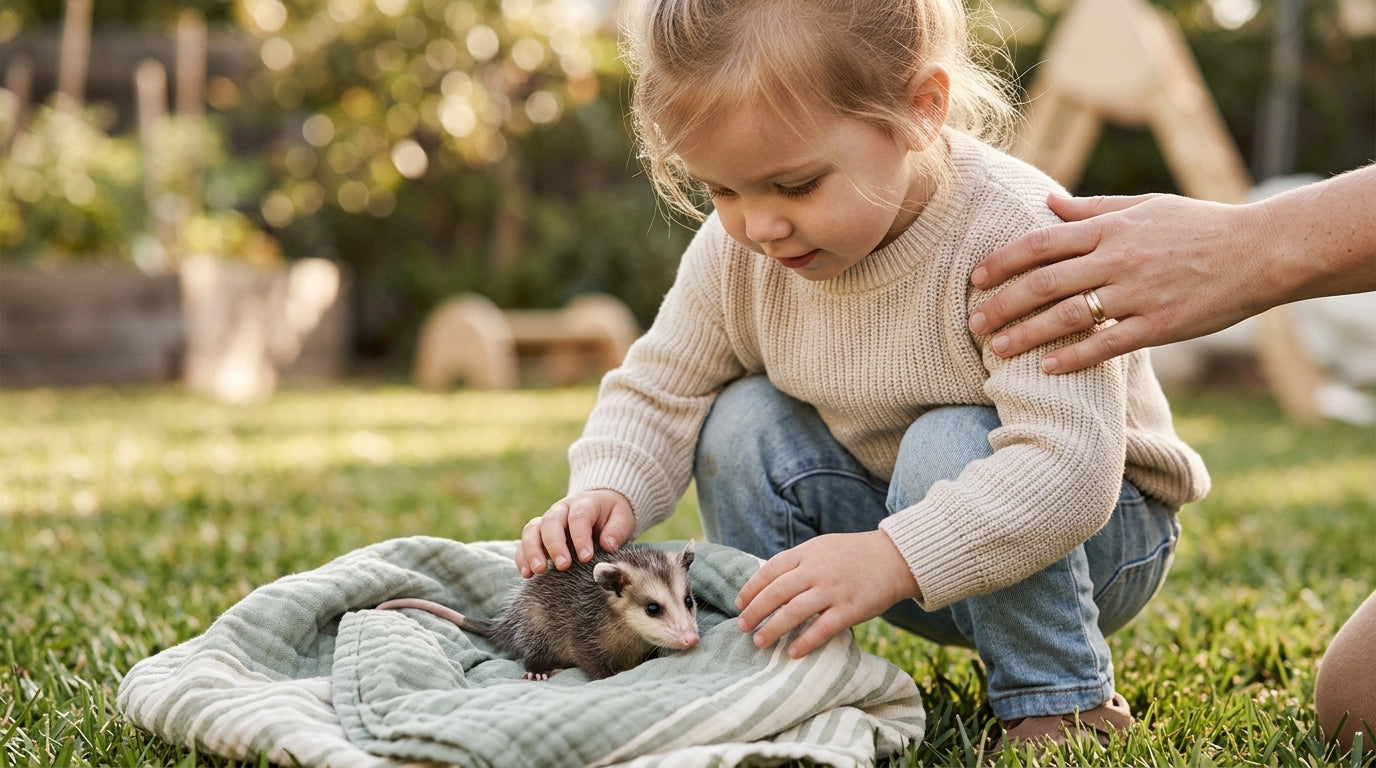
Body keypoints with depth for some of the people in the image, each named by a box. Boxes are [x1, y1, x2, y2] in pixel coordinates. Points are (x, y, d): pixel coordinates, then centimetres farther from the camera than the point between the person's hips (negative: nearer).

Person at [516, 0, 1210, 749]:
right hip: (899, 528, 5)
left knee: (948, 449, -34)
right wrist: (606, 490, -25)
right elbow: (656, 392, -3)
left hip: (1088, 532, -5)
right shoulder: (736, 249, -14)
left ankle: (1067, 703, -16)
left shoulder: (1015, 237, -33)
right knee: (743, 423, -15)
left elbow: (1068, 466, -41)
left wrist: (892, 559, -52)